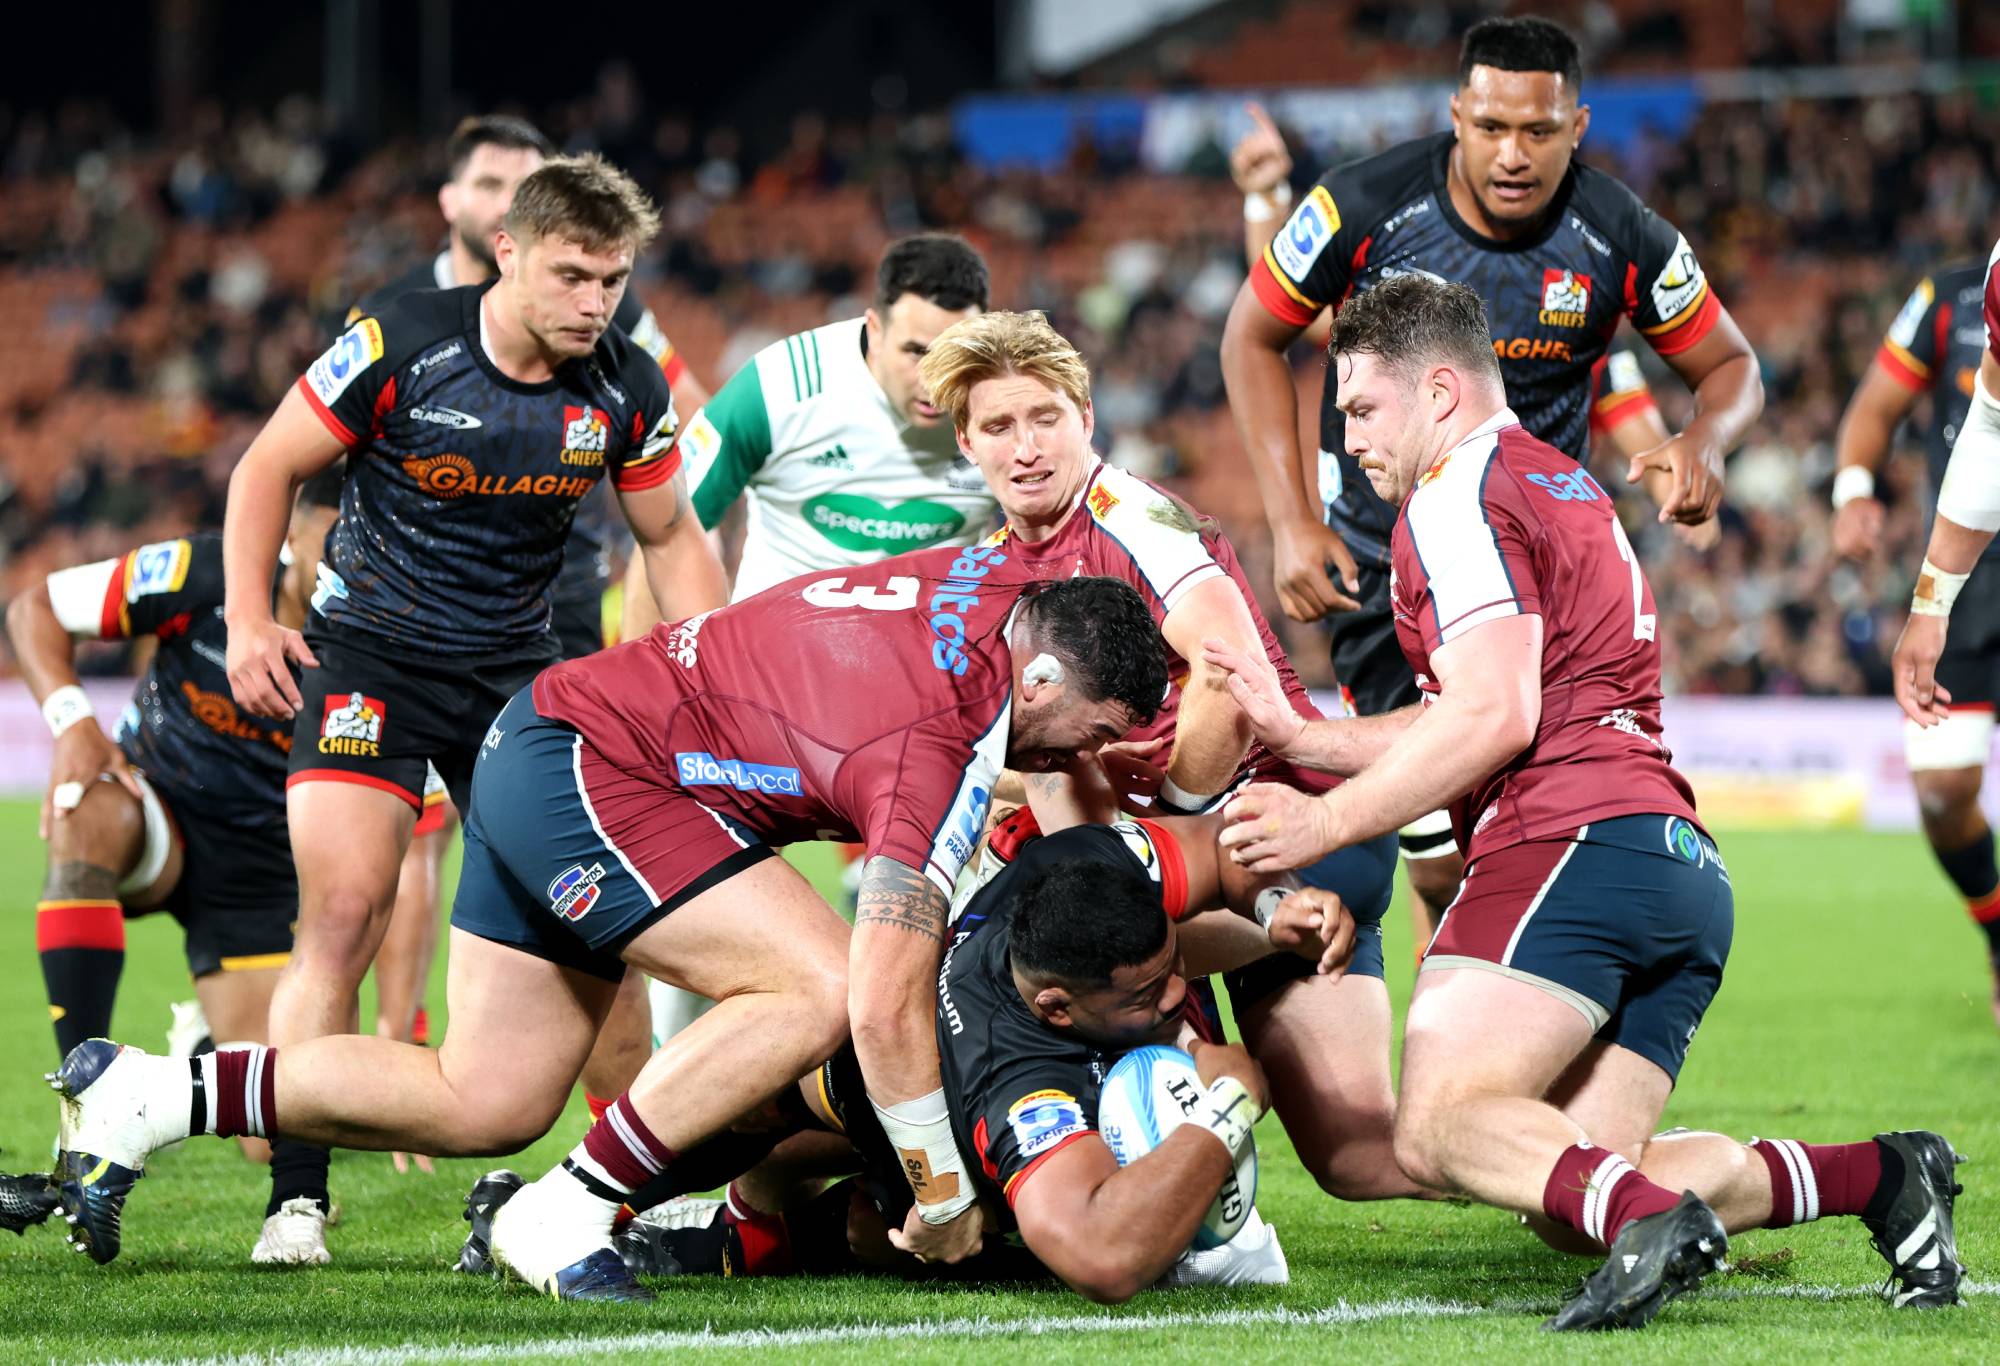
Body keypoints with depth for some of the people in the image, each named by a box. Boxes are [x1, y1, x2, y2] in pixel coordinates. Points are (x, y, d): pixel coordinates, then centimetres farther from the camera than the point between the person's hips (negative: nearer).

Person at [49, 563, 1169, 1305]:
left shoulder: (1010, 583, -3)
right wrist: (944, 1197, -17)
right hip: (587, 770, -10)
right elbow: (885, 1005, -28)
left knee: (485, 1105, 10)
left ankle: (141, 1097, 14)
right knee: (818, 987, -21)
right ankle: (562, 1219, -13)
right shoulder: (942, 753, -27)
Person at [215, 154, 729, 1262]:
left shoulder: (626, 389, -4)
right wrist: (247, 620, -14)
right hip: (369, 657, -4)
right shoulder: (402, 347, -16)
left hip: (516, 667, 4)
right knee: (344, 911, -18)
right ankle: (297, 1201, -15)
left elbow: (671, 538, 12)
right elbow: (267, 469, -4)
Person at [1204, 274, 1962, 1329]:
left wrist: (1326, 822, -8)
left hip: (1573, 844, -9)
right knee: (1574, 1187, 2)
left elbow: (1495, 716, -13)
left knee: (1440, 1131, -19)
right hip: (1685, 865, 10)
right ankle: (1881, 1177, -7)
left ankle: (1645, 1219, -42)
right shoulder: (1564, 484, 30)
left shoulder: (1459, 494, 0)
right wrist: (1299, 737, 26)